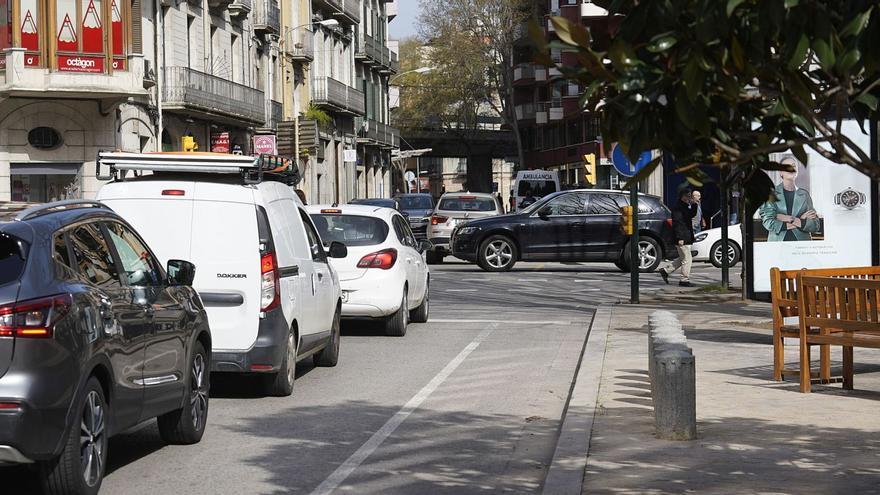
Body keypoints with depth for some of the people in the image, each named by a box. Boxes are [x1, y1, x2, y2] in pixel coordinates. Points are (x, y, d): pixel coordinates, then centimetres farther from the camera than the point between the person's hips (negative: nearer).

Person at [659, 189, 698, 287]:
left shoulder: (685, 206, 15)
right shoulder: (677, 207, -16)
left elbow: (692, 214, 24)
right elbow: (677, 223, -21)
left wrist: (693, 205, 6)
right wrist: (679, 238, -25)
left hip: (686, 237, 10)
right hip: (682, 238, -10)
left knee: (683, 259, 17)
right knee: (686, 259, -4)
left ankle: (665, 270, 22)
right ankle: (685, 280, 4)